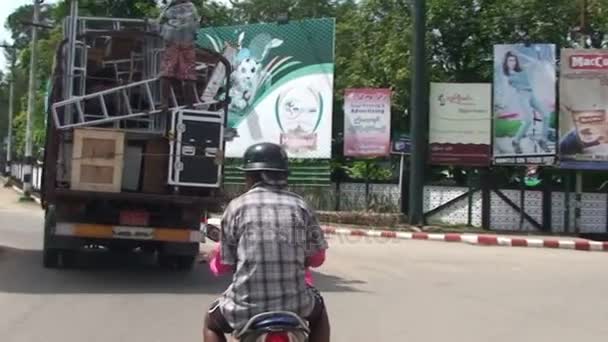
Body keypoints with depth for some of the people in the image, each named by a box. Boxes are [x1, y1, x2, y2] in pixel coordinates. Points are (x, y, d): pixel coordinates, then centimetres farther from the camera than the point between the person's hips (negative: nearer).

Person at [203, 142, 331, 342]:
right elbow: (317, 258, 9)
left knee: (212, 323, 31)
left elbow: (225, 262, 3)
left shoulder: (237, 207, -2)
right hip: (295, 305, 2)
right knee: (319, 312, 36)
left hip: (246, 306, -2)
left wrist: (213, 262, 26)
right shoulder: (300, 206, 4)